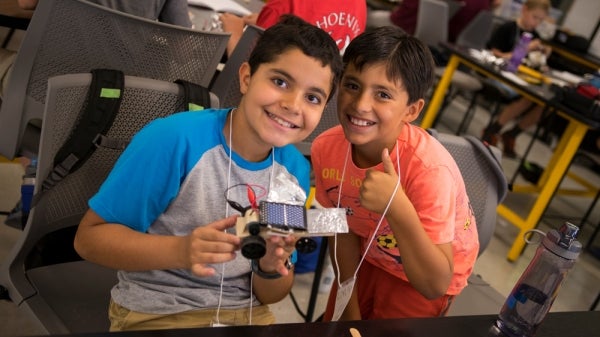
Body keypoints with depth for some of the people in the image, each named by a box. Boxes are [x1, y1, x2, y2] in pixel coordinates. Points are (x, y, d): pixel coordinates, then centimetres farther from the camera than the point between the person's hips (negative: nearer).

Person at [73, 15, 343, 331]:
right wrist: (181, 251, -26)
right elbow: (89, 236, -12)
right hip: (155, 313, -4)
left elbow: (270, 297, 5)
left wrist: (272, 267, -17)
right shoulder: (173, 138, -19)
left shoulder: (296, 170, -4)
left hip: (247, 315, 4)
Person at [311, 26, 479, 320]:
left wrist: (397, 208, -48)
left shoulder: (429, 170, -37)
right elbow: (344, 229, -6)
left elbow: (434, 285, -34)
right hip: (369, 255, 4)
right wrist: (350, 308, 0)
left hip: (425, 276, -4)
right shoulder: (326, 148, -23)